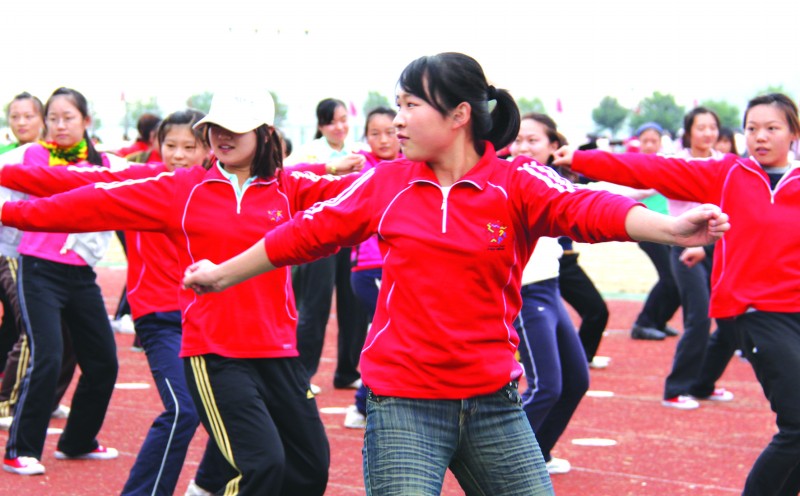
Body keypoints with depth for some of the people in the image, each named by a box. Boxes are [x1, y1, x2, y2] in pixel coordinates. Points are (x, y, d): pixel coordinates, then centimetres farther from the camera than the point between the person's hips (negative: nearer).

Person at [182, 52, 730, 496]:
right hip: (403, 404, 0)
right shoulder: (385, 184, 4)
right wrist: (222, 275, 21)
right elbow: (308, 231, 13)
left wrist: (672, 228, -40)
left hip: (493, 401, 0)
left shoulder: (516, 183, -4)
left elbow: (587, 207, -21)